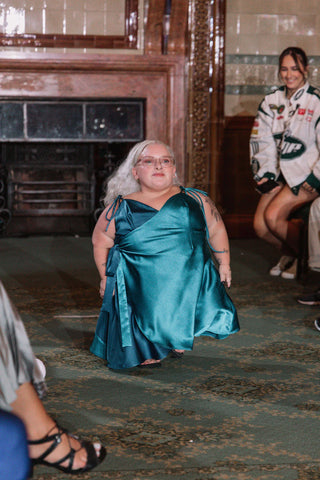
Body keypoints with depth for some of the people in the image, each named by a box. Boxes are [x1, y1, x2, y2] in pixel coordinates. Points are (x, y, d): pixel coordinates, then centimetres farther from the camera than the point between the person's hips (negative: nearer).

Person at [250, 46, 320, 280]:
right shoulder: (272, 101, 9)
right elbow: (262, 140, 7)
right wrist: (265, 174, -4)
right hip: (280, 173, 6)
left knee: (273, 216, -21)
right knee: (260, 225, -3)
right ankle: (289, 253, 27)